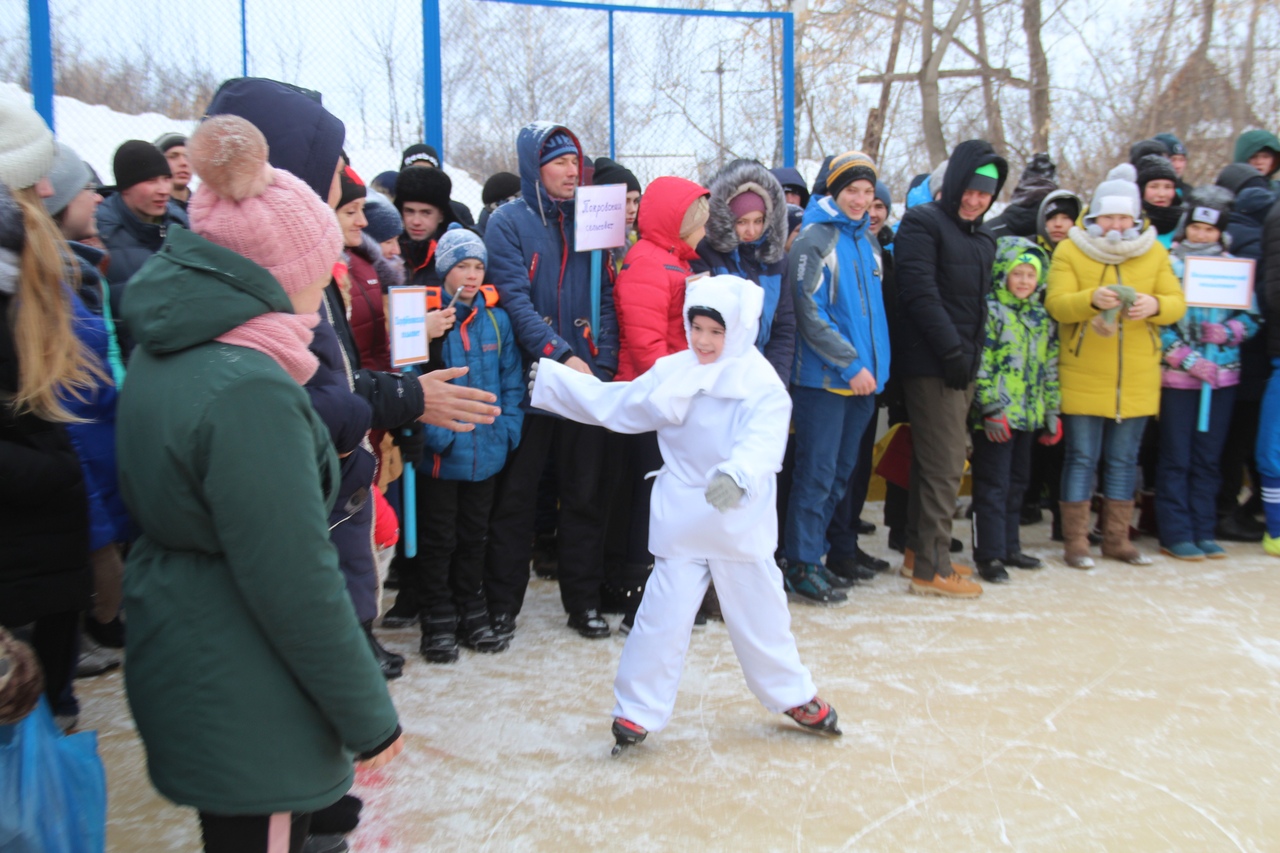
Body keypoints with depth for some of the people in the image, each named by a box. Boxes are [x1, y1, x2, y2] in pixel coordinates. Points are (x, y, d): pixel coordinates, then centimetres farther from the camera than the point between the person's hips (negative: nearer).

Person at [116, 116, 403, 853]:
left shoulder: (166, 355, 4)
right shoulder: (249, 390, -26)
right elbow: (295, 586, -25)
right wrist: (372, 719, -14)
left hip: (178, 673, 9)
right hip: (247, 711, -9)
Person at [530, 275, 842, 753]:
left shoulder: (763, 386, -11)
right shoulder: (671, 374, 0)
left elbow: (763, 440, -28)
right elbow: (612, 403, 7)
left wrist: (737, 474, -50)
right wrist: (548, 379, 6)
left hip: (740, 523, -1)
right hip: (681, 520, 1)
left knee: (760, 615, 14)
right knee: (663, 616, 1)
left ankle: (792, 695, 36)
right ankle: (637, 709, 15)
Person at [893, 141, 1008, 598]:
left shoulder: (982, 237, 20)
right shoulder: (922, 223, -7)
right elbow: (921, 293, -16)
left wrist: (973, 354, 11)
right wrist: (952, 351, -19)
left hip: (963, 365, 8)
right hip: (932, 365, -8)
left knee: (937, 461, 14)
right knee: (944, 467, -8)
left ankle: (919, 549, 25)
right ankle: (931, 569, -1)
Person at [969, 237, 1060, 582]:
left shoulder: (1043, 317, 13)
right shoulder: (991, 311, -7)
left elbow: (1050, 367, 17)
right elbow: (981, 364, -13)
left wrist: (1052, 410, 14)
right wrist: (991, 408, -18)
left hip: (1029, 414, 7)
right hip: (997, 415, -7)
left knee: (1017, 482, 15)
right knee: (993, 485, -3)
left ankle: (1009, 547, 27)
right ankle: (989, 554, 4)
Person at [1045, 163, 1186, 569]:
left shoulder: (1155, 253, 8)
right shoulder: (1069, 251, -1)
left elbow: (1178, 303, 2)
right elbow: (1056, 303, -12)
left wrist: (1155, 305, -20)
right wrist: (1092, 299, -31)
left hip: (1137, 380, 3)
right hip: (1083, 379, -3)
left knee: (1124, 460, 10)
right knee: (1081, 459, 1)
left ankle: (1117, 539, 21)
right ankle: (1075, 542, 9)